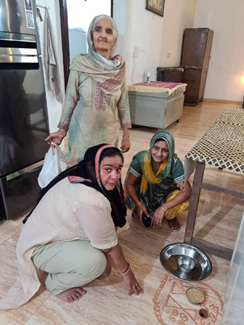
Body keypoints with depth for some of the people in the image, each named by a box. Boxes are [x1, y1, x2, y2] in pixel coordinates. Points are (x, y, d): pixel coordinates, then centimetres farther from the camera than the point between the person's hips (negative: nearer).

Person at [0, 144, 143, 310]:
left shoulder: (86, 178, -9)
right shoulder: (91, 200, -36)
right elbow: (109, 246, -23)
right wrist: (126, 273, -9)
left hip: (54, 232, 9)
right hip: (40, 247, -9)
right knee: (95, 262, -29)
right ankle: (56, 283, 1)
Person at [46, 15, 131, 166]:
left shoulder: (119, 68, -2)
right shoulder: (80, 64, -9)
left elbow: (123, 103, 4)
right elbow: (70, 99, -3)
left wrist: (126, 134, 4)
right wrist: (62, 129, 0)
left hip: (109, 133, 2)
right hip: (83, 132, -1)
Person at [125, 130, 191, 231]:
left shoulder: (174, 163, -28)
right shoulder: (141, 158, -27)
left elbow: (187, 191, -30)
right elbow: (129, 183, -16)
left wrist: (163, 208, -37)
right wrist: (138, 204, -30)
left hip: (166, 194, 0)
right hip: (145, 192, 1)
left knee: (183, 202, -27)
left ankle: (171, 216, 8)